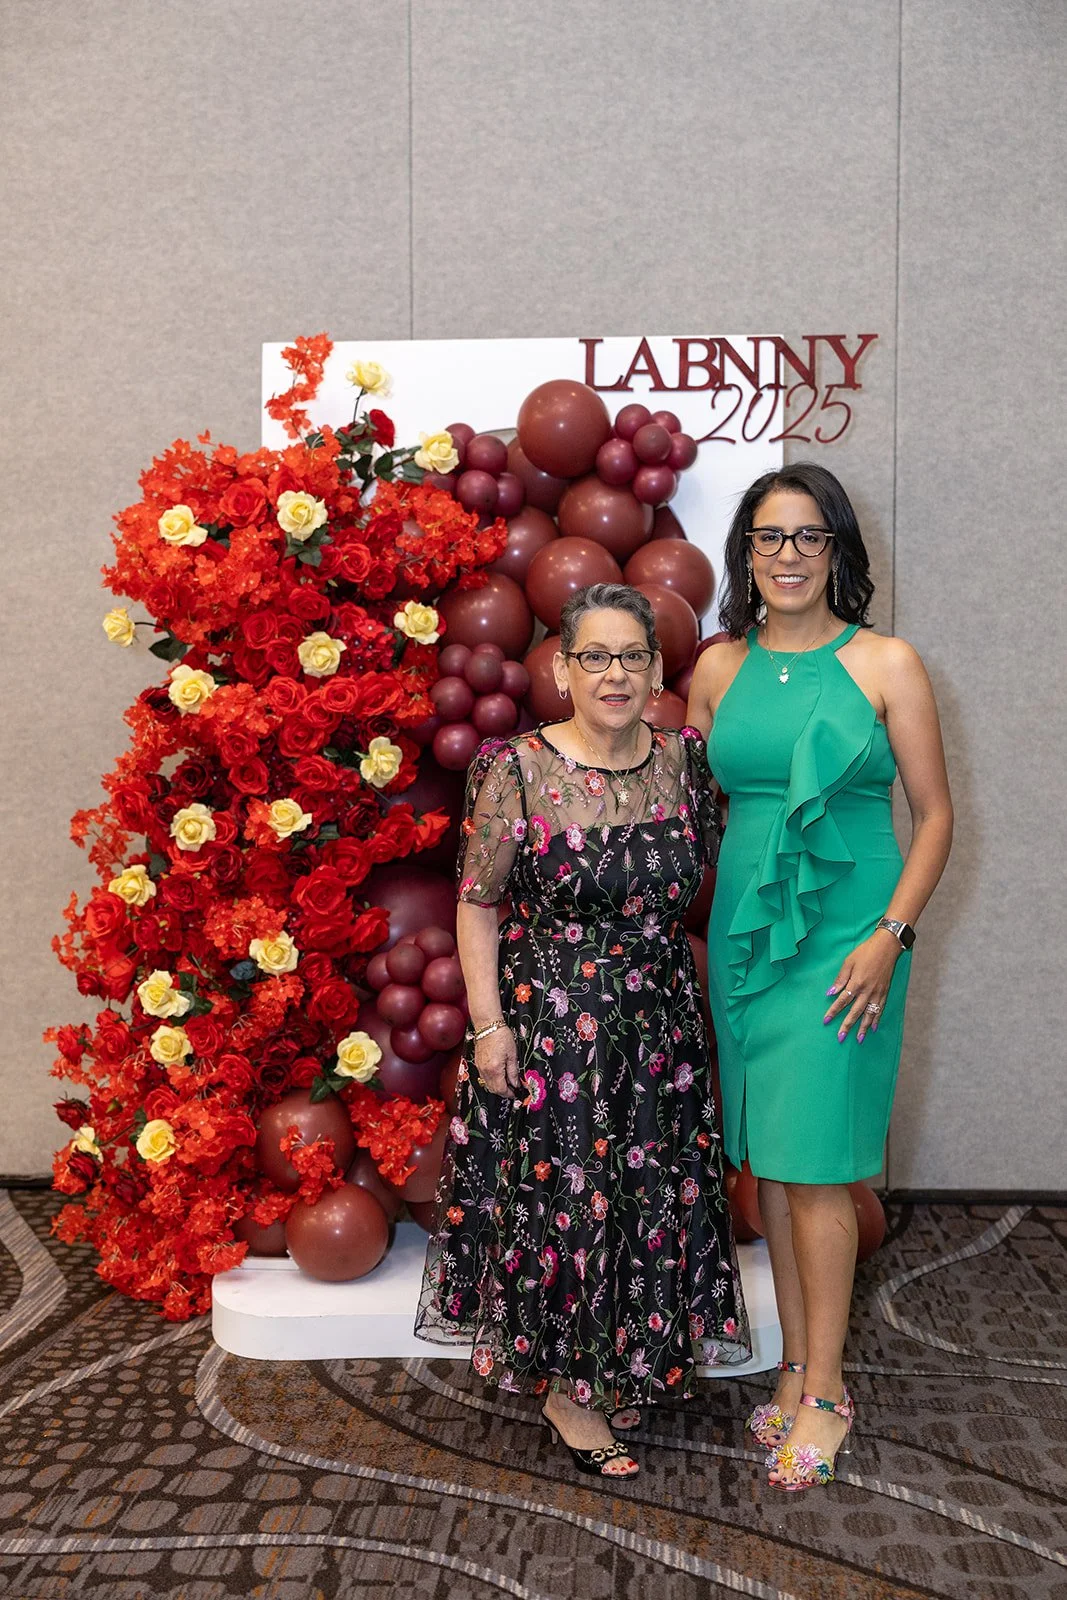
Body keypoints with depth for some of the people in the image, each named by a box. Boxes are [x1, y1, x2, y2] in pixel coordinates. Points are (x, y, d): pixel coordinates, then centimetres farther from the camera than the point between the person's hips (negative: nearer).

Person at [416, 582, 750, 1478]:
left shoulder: (684, 761, 0)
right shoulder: (517, 771, -11)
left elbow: (710, 875, 14)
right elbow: (477, 903, -8)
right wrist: (489, 1024, -11)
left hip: (660, 1023, 4)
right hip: (547, 1023, -4)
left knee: (654, 1193, 14)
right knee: (559, 1193, 6)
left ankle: (627, 1367, 38)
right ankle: (567, 1389, 29)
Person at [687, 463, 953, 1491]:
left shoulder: (886, 664, -3)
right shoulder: (720, 666, 7)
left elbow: (934, 815, -2)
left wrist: (890, 935, -13)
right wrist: (689, 934, 9)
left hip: (843, 933, -4)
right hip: (741, 930, 4)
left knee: (814, 1161, -1)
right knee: (766, 1155, 10)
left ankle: (822, 1393, 16)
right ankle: (797, 1367, 27)